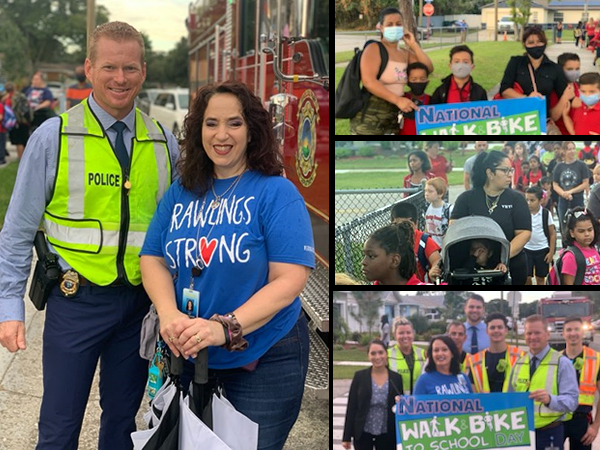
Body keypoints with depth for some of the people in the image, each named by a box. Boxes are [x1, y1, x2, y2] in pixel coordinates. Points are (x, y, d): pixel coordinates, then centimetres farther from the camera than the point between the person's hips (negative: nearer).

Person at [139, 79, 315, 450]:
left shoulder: (277, 192, -11)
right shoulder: (180, 192, 4)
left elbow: (289, 279, -19)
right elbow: (152, 258, 3)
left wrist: (225, 328, -30)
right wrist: (169, 314, -17)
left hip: (263, 360, -4)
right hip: (190, 355, 4)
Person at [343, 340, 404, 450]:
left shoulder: (396, 378, 2)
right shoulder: (359, 376, -2)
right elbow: (351, 406, -3)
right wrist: (347, 437, -5)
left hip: (387, 434, 1)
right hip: (363, 433, -1)